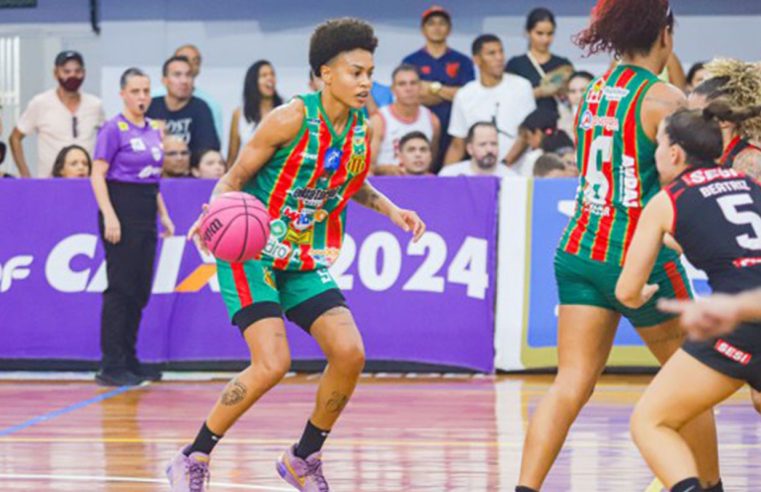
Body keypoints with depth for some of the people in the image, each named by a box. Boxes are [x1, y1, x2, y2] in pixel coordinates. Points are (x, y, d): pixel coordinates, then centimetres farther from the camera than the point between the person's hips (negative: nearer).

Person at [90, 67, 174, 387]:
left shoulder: (153, 130, 14)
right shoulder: (114, 129, -8)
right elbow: (97, 175, -12)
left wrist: (163, 215, 17)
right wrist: (109, 216, -20)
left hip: (146, 215, 8)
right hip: (122, 209, -8)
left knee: (141, 291, 9)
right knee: (121, 288, -8)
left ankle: (129, 360, 17)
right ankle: (112, 366, -6)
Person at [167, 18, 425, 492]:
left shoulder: (362, 129, 2)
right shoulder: (292, 118, -17)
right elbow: (235, 178, -11)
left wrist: (390, 209, 7)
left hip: (305, 259, 6)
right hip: (252, 252, -6)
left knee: (350, 354, -9)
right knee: (272, 363, -21)